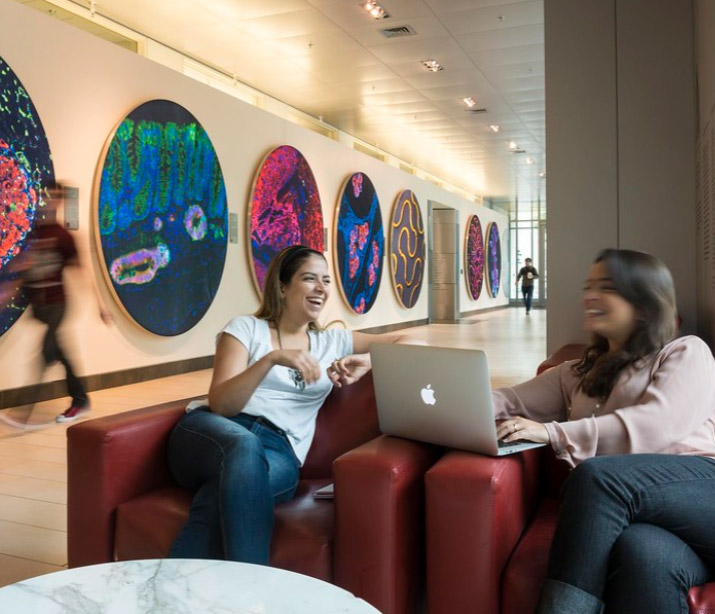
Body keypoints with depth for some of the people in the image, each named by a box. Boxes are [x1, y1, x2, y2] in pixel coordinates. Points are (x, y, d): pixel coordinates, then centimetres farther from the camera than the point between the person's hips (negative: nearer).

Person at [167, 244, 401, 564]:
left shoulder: (332, 342, 21)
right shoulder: (246, 328, 10)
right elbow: (219, 404, -3)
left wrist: (367, 362, -1)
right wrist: (272, 358, -18)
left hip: (280, 450, 2)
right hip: (212, 433, -1)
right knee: (245, 445, -40)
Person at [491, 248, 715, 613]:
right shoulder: (578, 374, 28)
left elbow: (655, 426, -9)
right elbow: (511, 401, 17)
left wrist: (553, 433, -18)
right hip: (636, 511, 3)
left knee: (596, 474, -32)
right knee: (640, 552, -35)